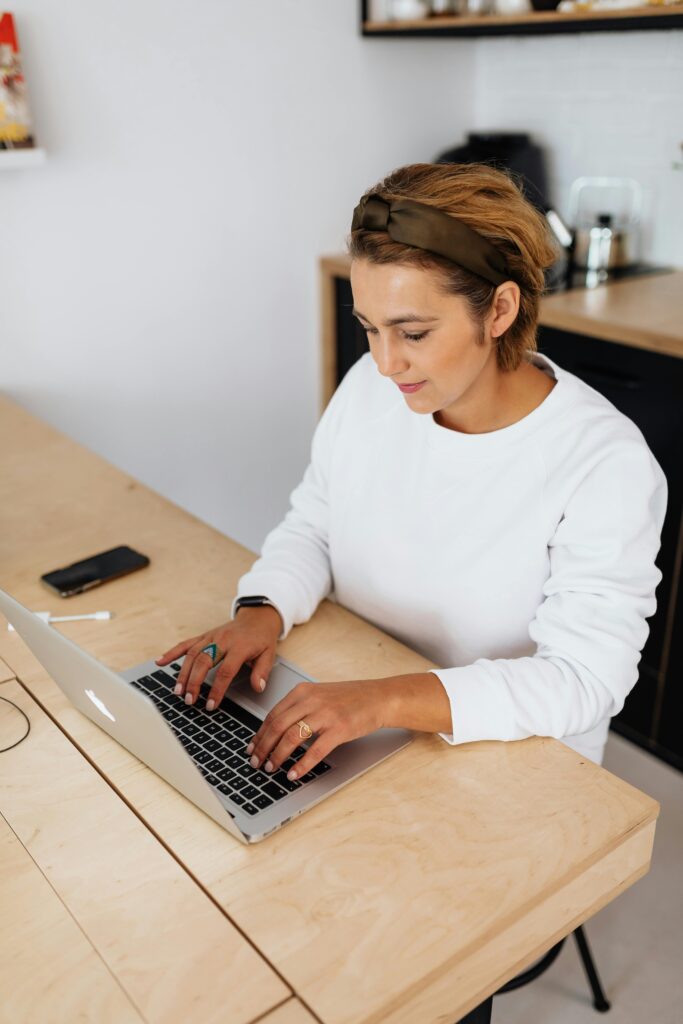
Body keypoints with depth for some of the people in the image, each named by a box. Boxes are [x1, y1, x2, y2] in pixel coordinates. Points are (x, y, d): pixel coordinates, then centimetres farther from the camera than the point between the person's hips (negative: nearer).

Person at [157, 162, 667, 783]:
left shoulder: (607, 465, -21)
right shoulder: (369, 387, -5)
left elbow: (583, 679, -24)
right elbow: (312, 528, 7)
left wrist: (386, 699, -36)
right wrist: (263, 610, -14)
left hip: (507, 770, -5)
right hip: (345, 722, 6)